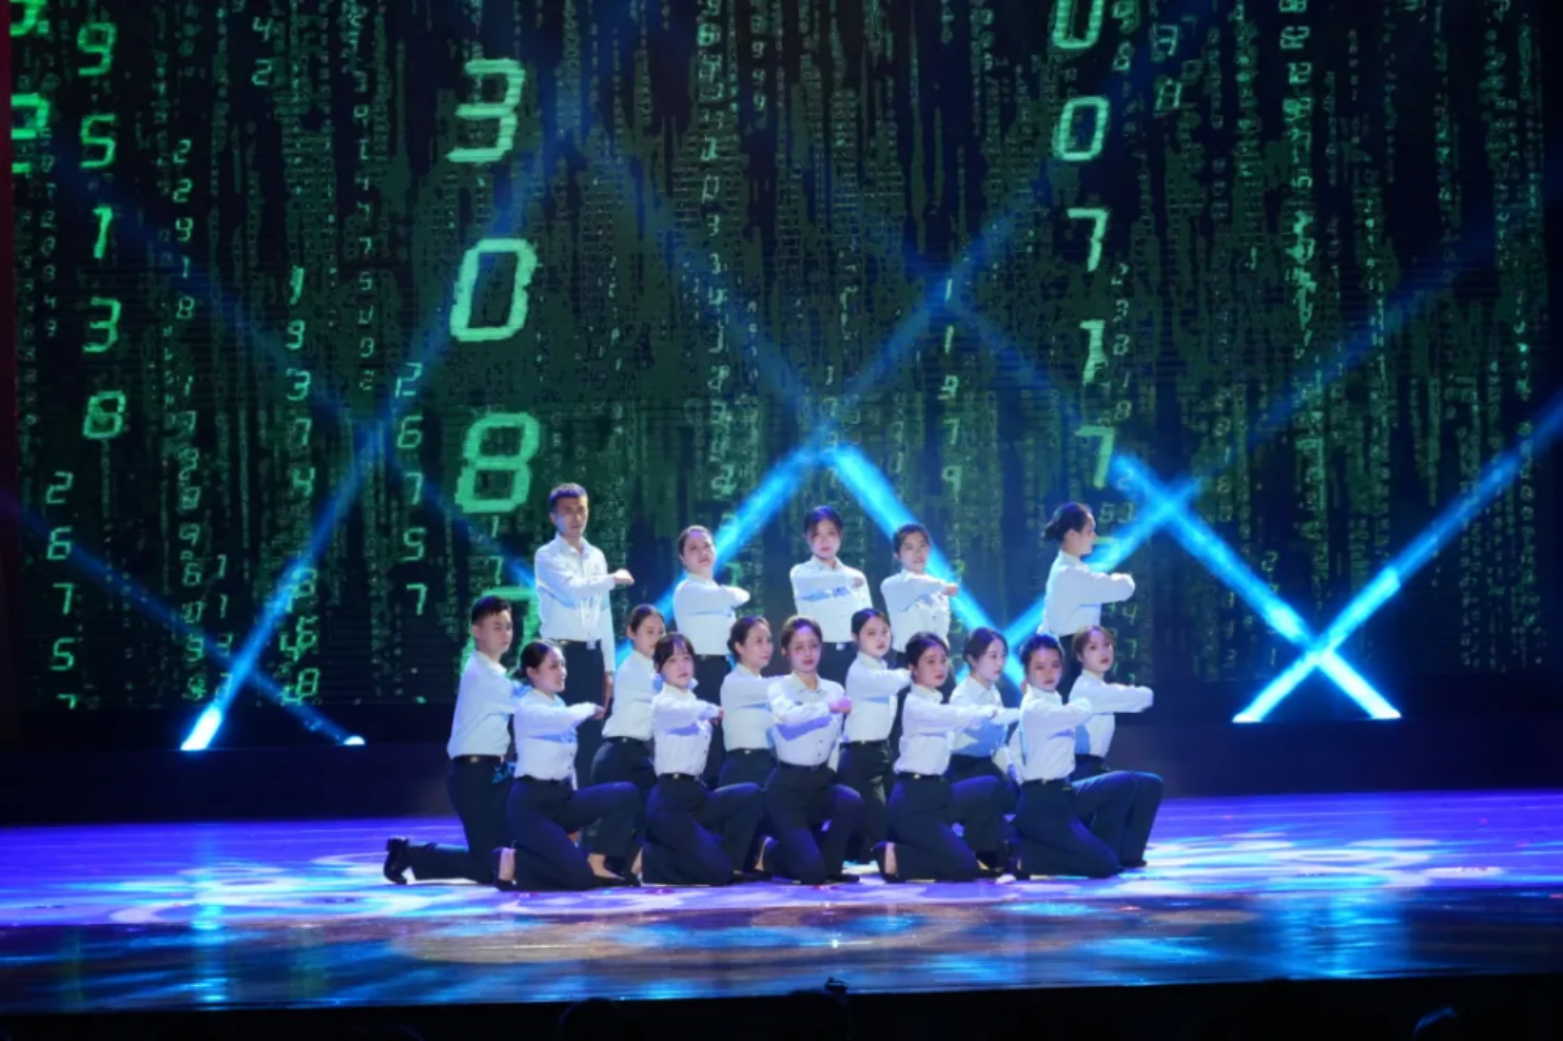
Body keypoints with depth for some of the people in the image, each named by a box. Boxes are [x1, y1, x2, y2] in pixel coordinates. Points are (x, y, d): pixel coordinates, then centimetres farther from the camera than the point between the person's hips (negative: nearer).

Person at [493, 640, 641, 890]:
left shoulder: (558, 705, 12)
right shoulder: (527, 709, -13)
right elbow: (565, 719, -36)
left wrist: (572, 822, 17)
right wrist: (590, 709, -13)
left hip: (562, 797, 8)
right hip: (530, 804, -8)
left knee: (626, 794, -10)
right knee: (579, 874, -21)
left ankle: (596, 863, 0)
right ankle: (511, 862, 1)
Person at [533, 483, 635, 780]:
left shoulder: (596, 557, 14)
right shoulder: (547, 557, -5)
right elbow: (573, 589, -24)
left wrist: (608, 667, 13)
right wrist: (613, 579, -9)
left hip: (592, 655, 6)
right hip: (561, 654, -6)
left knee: (591, 733, 8)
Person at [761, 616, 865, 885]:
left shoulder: (835, 689, 7)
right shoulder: (780, 688, -8)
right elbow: (786, 714, -33)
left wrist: (831, 771, 11)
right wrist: (829, 707, -40)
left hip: (822, 779, 5)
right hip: (788, 784, -5)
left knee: (852, 803, -31)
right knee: (810, 872, -19)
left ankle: (828, 866, -5)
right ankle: (769, 854, 16)